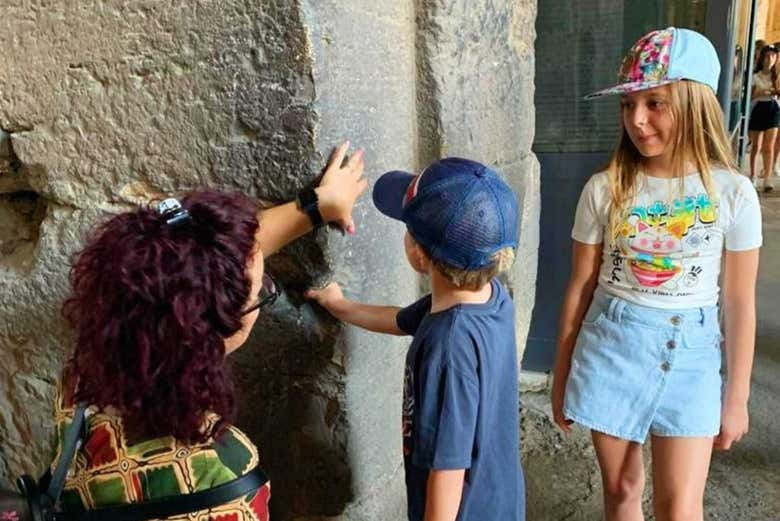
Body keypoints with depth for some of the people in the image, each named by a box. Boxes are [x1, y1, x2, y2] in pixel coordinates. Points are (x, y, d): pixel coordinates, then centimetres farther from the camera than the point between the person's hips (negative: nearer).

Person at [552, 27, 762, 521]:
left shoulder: (732, 193, -9)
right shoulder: (605, 188, -8)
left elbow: (740, 302, -2)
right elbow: (581, 287, -1)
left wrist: (737, 397, 3)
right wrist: (562, 375, 5)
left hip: (690, 352, 0)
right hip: (612, 345, 1)